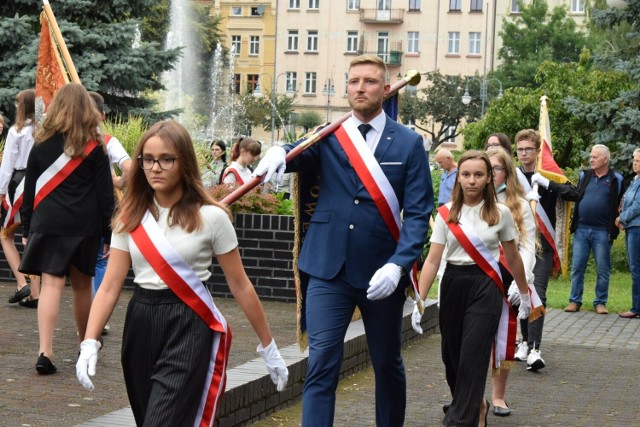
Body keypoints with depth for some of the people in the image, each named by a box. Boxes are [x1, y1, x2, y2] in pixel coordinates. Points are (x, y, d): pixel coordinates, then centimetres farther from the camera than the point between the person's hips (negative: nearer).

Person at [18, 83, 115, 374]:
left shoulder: (42, 144, 5)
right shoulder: (94, 147, 0)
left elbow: (30, 190, 7)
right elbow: (105, 193, -1)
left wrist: (27, 229, 13)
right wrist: (109, 234, 3)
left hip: (47, 223, 0)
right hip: (84, 225, 0)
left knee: (51, 285, -4)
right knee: (82, 285, 12)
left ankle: (45, 353, -15)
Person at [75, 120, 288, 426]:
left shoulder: (210, 217, -6)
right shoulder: (130, 217, 4)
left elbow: (240, 285, 0)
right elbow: (110, 287, 1)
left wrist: (268, 346, 4)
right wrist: (90, 342, -12)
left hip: (189, 329, -4)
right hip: (140, 327, 5)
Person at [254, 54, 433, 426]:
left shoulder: (409, 143, 1)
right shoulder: (327, 136, 7)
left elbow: (418, 212, -5)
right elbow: (300, 156, -11)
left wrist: (398, 265, -18)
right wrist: (279, 152, -35)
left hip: (382, 272, 0)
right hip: (329, 269, 0)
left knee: (387, 364, 15)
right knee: (322, 364, -6)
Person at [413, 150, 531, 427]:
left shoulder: (500, 213, -2)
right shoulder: (446, 214, -1)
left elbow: (513, 258, 9)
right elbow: (432, 260, -4)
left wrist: (524, 294, 16)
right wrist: (419, 301, -10)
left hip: (485, 288, -2)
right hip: (452, 286, 2)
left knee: (472, 358, -10)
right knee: (451, 355, 10)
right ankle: (475, 404, 36)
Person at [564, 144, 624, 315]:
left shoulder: (616, 179, 0)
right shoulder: (584, 176, 10)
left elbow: (621, 205, 4)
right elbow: (576, 197, 16)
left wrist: (614, 228, -4)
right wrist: (574, 222, 5)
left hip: (602, 232, -3)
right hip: (581, 229, 3)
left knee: (603, 270, 3)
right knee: (577, 267, 3)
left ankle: (600, 302, 12)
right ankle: (575, 301, 10)